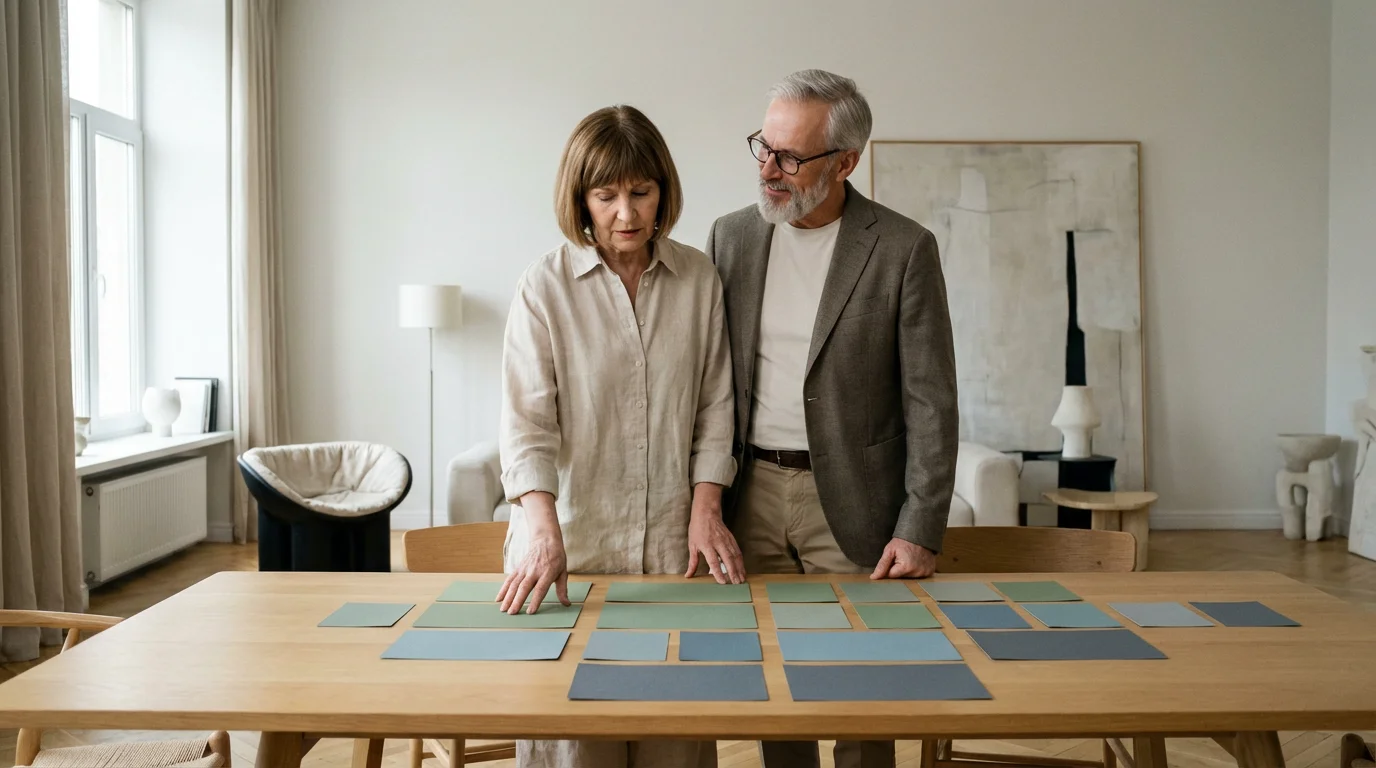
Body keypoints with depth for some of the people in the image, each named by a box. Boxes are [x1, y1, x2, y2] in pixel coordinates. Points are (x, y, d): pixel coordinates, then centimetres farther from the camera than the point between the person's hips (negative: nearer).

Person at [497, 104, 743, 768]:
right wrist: (542, 527, -23)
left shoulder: (699, 278, 5)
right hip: (572, 538, -2)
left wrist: (706, 506, -1)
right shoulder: (545, 286, -3)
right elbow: (526, 420, -10)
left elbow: (714, 402, 9)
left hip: (672, 542, 2)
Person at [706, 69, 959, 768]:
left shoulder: (903, 249, -6)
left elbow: (930, 402, -6)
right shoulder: (731, 236, 5)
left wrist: (920, 529, -10)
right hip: (753, 495, 3)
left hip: (851, 504, -3)